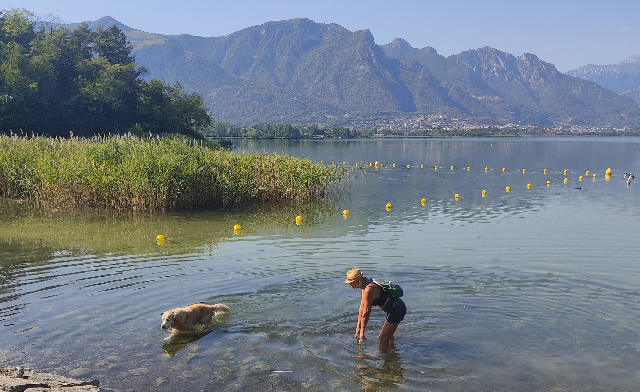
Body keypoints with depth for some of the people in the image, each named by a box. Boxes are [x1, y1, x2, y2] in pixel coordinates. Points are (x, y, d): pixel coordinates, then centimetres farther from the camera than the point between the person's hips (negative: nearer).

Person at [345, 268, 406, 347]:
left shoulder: (368, 290, -22)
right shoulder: (365, 286, 8)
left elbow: (366, 313, -15)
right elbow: (362, 308, 15)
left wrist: (362, 331, -5)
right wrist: (358, 326, 20)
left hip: (396, 310, -10)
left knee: (383, 341, -4)